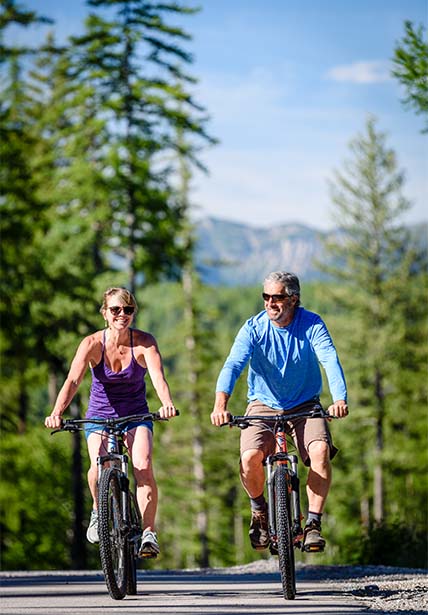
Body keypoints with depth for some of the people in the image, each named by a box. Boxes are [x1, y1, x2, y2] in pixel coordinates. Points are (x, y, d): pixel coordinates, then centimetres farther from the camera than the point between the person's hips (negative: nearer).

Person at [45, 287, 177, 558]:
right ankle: (99, 511, 6)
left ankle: (149, 533, -17)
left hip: (136, 416, 0)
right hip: (99, 417, 0)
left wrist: (167, 403, -50)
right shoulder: (92, 343, -13)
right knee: (99, 468, -26)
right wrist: (57, 412, -43)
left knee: (144, 467, -25)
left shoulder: (144, 342, -13)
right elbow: (73, 380, -25)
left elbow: (158, 376, -28)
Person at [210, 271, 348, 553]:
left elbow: (330, 360, -26)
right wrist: (220, 405, -43)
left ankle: (313, 523, -15)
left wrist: (339, 400, -45)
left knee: (320, 450, -29)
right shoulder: (254, 327, -12)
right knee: (250, 457, -26)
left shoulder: (312, 325, -12)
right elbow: (233, 364, -24)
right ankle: (259, 511, 5)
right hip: (264, 405, 0)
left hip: (305, 407, 0)